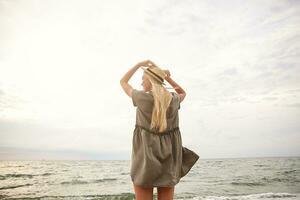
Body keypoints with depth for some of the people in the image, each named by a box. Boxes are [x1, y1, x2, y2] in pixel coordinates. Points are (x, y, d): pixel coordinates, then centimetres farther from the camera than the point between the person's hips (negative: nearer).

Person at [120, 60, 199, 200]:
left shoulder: (142, 97, -8)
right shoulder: (173, 99, 1)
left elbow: (123, 82, 10)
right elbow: (183, 93, 28)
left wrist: (139, 64, 15)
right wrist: (167, 78, 16)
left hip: (145, 156, -3)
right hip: (168, 157, 4)